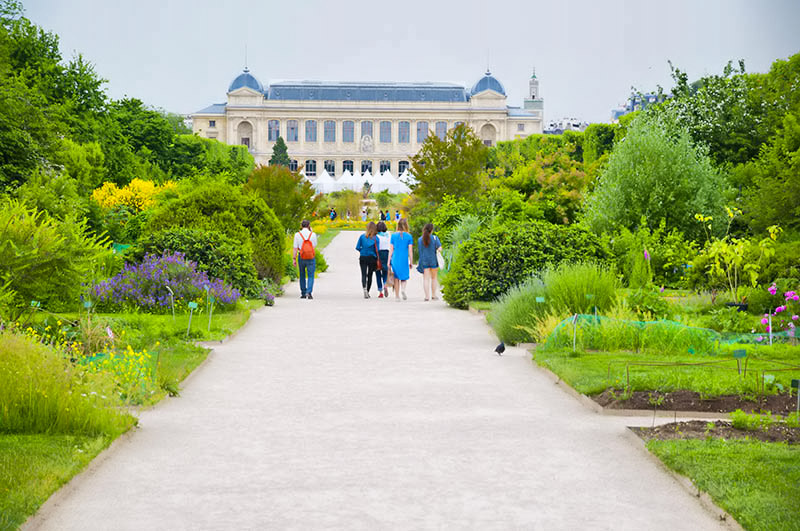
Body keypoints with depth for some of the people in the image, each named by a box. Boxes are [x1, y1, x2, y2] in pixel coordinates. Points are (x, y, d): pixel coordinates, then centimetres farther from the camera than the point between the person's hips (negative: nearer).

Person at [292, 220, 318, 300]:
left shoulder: (297, 235, -3)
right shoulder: (313, 234, -3)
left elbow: (295, 248, -5)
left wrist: (294, 259, -1)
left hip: (301, 257, 1)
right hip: (311, 257, -1)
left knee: (302, 276, 15)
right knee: (310, 276, 0)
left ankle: (303, 293, 18)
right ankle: (309, 292, -18)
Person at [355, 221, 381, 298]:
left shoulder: (362, 236, -2)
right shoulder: (376, 238, -6)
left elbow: (357, 247, -2)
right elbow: (377, 250, -7)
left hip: (363, 257, 0)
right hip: (372, 258, 0)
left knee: (363, 274, -3)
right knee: (370, 275, 12)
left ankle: (364, 288, -28)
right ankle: (367, 292, 18)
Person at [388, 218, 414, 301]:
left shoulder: (394, 236, 0)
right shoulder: (409, 236, -3)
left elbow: (391, 250, 2)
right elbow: (410, 250, -2)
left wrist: (389, 261, 7)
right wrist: (411, 262, 5)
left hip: (395, 259, 1)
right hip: (404, 260, -1)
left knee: (396, 278, 10)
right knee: (404, 276, 13)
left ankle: (397, 296, 11)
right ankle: (403, 289, -16)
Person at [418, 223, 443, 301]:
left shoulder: (420, 239, -2)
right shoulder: (434, 238, -8)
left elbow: (420, 251, 2)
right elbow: (440, 249, -14)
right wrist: (439, 251, 9)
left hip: (424, 260, 1)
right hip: (433, 260, -1)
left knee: (426, 279, 2)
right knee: (434, 278, 15)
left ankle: (427, 296, -5)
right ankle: (433, 295, 17)